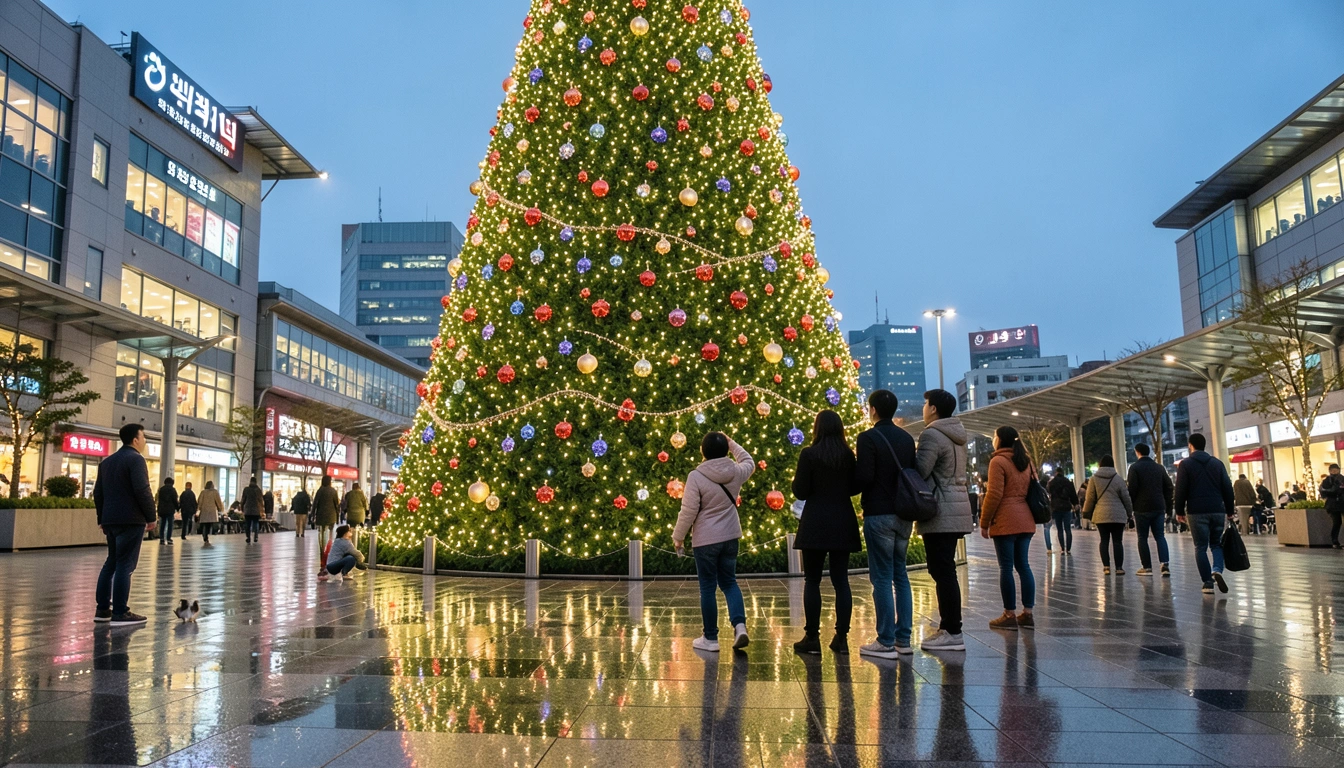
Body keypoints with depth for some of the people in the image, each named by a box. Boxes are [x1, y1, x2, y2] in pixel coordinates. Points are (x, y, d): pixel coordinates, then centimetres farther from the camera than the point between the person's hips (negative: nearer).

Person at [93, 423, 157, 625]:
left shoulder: (106, 462, 17)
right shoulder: (135, 459, -10)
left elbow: (98, 492, 17)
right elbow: (142, 491, -18)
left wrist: (102, 519, 22)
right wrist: (151, 517, -10)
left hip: (111, 520, 8)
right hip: (131, 520, -8)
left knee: (111, 563, 16)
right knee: (125, 565, -7)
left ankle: (102, 609, 18)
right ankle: (120, 613, -7)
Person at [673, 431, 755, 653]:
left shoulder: (696, 476, -17)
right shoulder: (736, 472, -3)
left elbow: (688, 511, -14)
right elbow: (749, 462, 22)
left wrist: (678, 537, -1)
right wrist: (732, 443, 23)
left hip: (705, 539, -4)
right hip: (730, 536, 4)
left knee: (707, 587, 5)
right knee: (729, 582, 17)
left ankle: (710, 638, 13)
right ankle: (740, 625, -2)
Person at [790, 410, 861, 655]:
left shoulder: (809, 454, -9)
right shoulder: (848, 455, 3)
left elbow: (800, 492, -8)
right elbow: (854, 488, 12)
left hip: (815, 524, -3)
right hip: (843, 524, 4)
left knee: (812, 580, 3)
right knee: (841, 580, 8)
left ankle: (812, 638, 2)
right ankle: (841, 637, 9)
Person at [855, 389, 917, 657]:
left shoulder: (868, 438, -11)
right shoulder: (907, 438, 11)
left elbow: (865, 477, -18)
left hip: (879, 514, -7)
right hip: (904, 514, 7)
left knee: (882, 577, -3)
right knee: (900, 574, 13)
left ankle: (886, 642, -1)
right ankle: (903, 639, 16)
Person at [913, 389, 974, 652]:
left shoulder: (932, 435, -13)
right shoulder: (955, 434, 18)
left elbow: (919, 471, -21)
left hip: (941, 512, -10)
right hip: (954, 509, 10)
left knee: (943, 572, -7)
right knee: (944, 571, 13)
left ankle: (953, 633, -5)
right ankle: (948, 627, 16)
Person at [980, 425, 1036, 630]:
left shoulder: (998, 461, -7)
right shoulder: (1025, 461, 16)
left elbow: (994, 495, -13)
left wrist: (984, 523, -7)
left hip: (1006, 522, -7)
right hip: (1026, 521, 8)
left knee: (1006, 568, -3)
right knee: (1023, 566, 10)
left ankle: (1009, 615, 0)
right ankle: (1027, 614, 11)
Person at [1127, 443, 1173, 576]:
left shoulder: (1135, 468, -7)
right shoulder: (1159, 467, 9)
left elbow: (1132, 489, -13)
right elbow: (1169, 487, 9)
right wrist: (1167, 506, 13)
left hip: (1142, 508, -4)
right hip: (1159, 508, 4)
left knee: (1142, 538, 5)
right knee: (1160, 536, 6)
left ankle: (1147, 567, 6)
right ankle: (1165, 564, -9)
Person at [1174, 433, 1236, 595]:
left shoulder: (1185, 464, 0)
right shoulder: (1217, 463, 10)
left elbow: (1180, 490, -5)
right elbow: (1228, 489, 8)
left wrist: (1179, 511, 2)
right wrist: (1230, 510, 14)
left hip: (1196, 512, -3)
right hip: (1218, 511, 3)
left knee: (1201, 547, 3)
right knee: (1216, 544, 14)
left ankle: (1208, 583, -1)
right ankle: (1217, 570, -12)